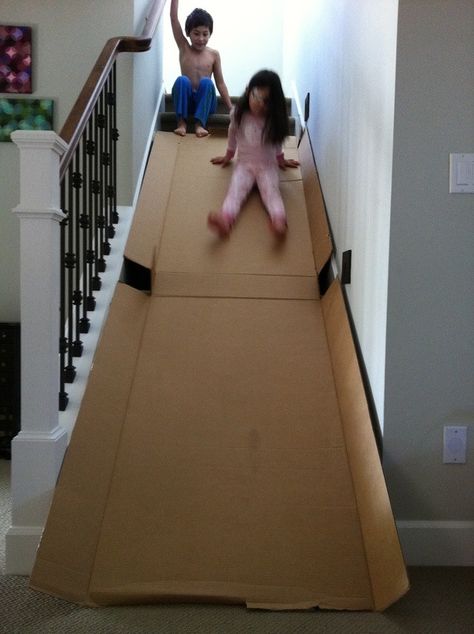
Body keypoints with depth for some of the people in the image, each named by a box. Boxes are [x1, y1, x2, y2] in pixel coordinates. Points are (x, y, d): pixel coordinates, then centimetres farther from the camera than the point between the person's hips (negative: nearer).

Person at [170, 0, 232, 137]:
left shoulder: (214, 54, 4)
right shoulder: (184, 48, 3)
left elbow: (220, 83, 5)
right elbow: (173, 18, -5)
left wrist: (231, 108, 0)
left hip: (205, 102, 0)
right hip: (185, 101, 0)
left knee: (206, 81, -29)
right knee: (182, 80, -29)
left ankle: (200, 124, -34)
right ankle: (181, 122, -28)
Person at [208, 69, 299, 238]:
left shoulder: (273, 119, -4)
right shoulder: (238, 114, -2)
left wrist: (280, 159, 26)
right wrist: (228, 155, 29)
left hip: (267, 166, 0)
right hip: (244, 164, 0)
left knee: (271, 191, -29)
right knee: (235, 190, -28)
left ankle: (279, 220, -57)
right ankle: (225, 219, -56)